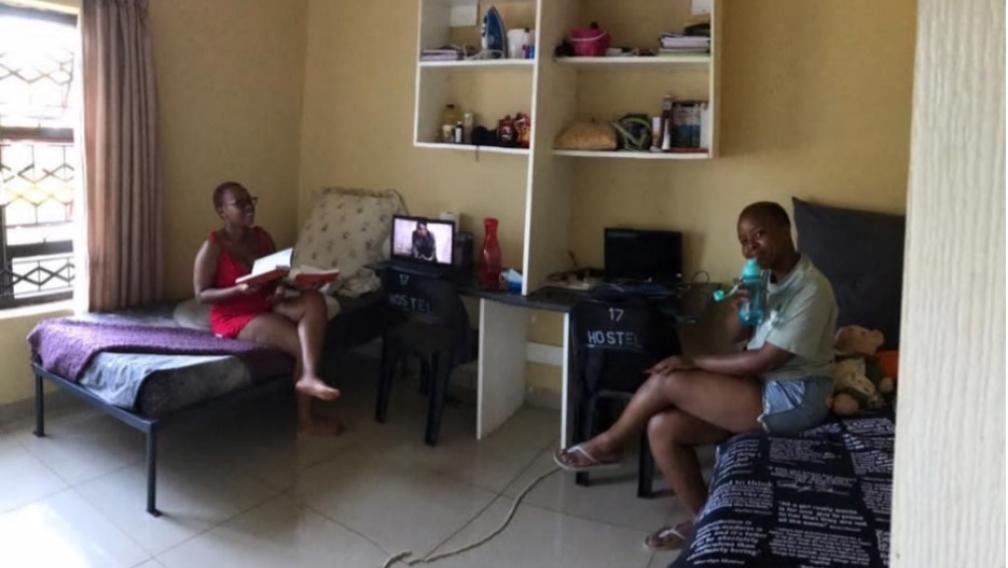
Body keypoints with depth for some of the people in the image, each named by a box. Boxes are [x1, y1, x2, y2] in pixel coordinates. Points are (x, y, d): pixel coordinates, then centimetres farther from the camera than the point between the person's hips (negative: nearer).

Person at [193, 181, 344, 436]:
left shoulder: (262, 237, 8)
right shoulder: (213, 247, -10)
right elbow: (201, 295, -10)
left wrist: (282, 285, -11)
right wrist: (239, 290, -26)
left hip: (267, 307, 6)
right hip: (234, 317, -6)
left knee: (314, 299, -26)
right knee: (304, 343, -24)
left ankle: (308, 376, -38)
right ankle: (306, 418, -14)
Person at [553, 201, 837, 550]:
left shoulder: (810, 290, -21)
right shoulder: (766, 275, 6)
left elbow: (765, 360, -22)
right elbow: (736, 335, 10)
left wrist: (695, 362, -15)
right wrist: (740, 309, -14)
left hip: (790, 399, -8)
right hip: (763, 386, 9)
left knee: (666, 381, -18)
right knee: (662, 427, -8)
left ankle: (608, 444, 8)